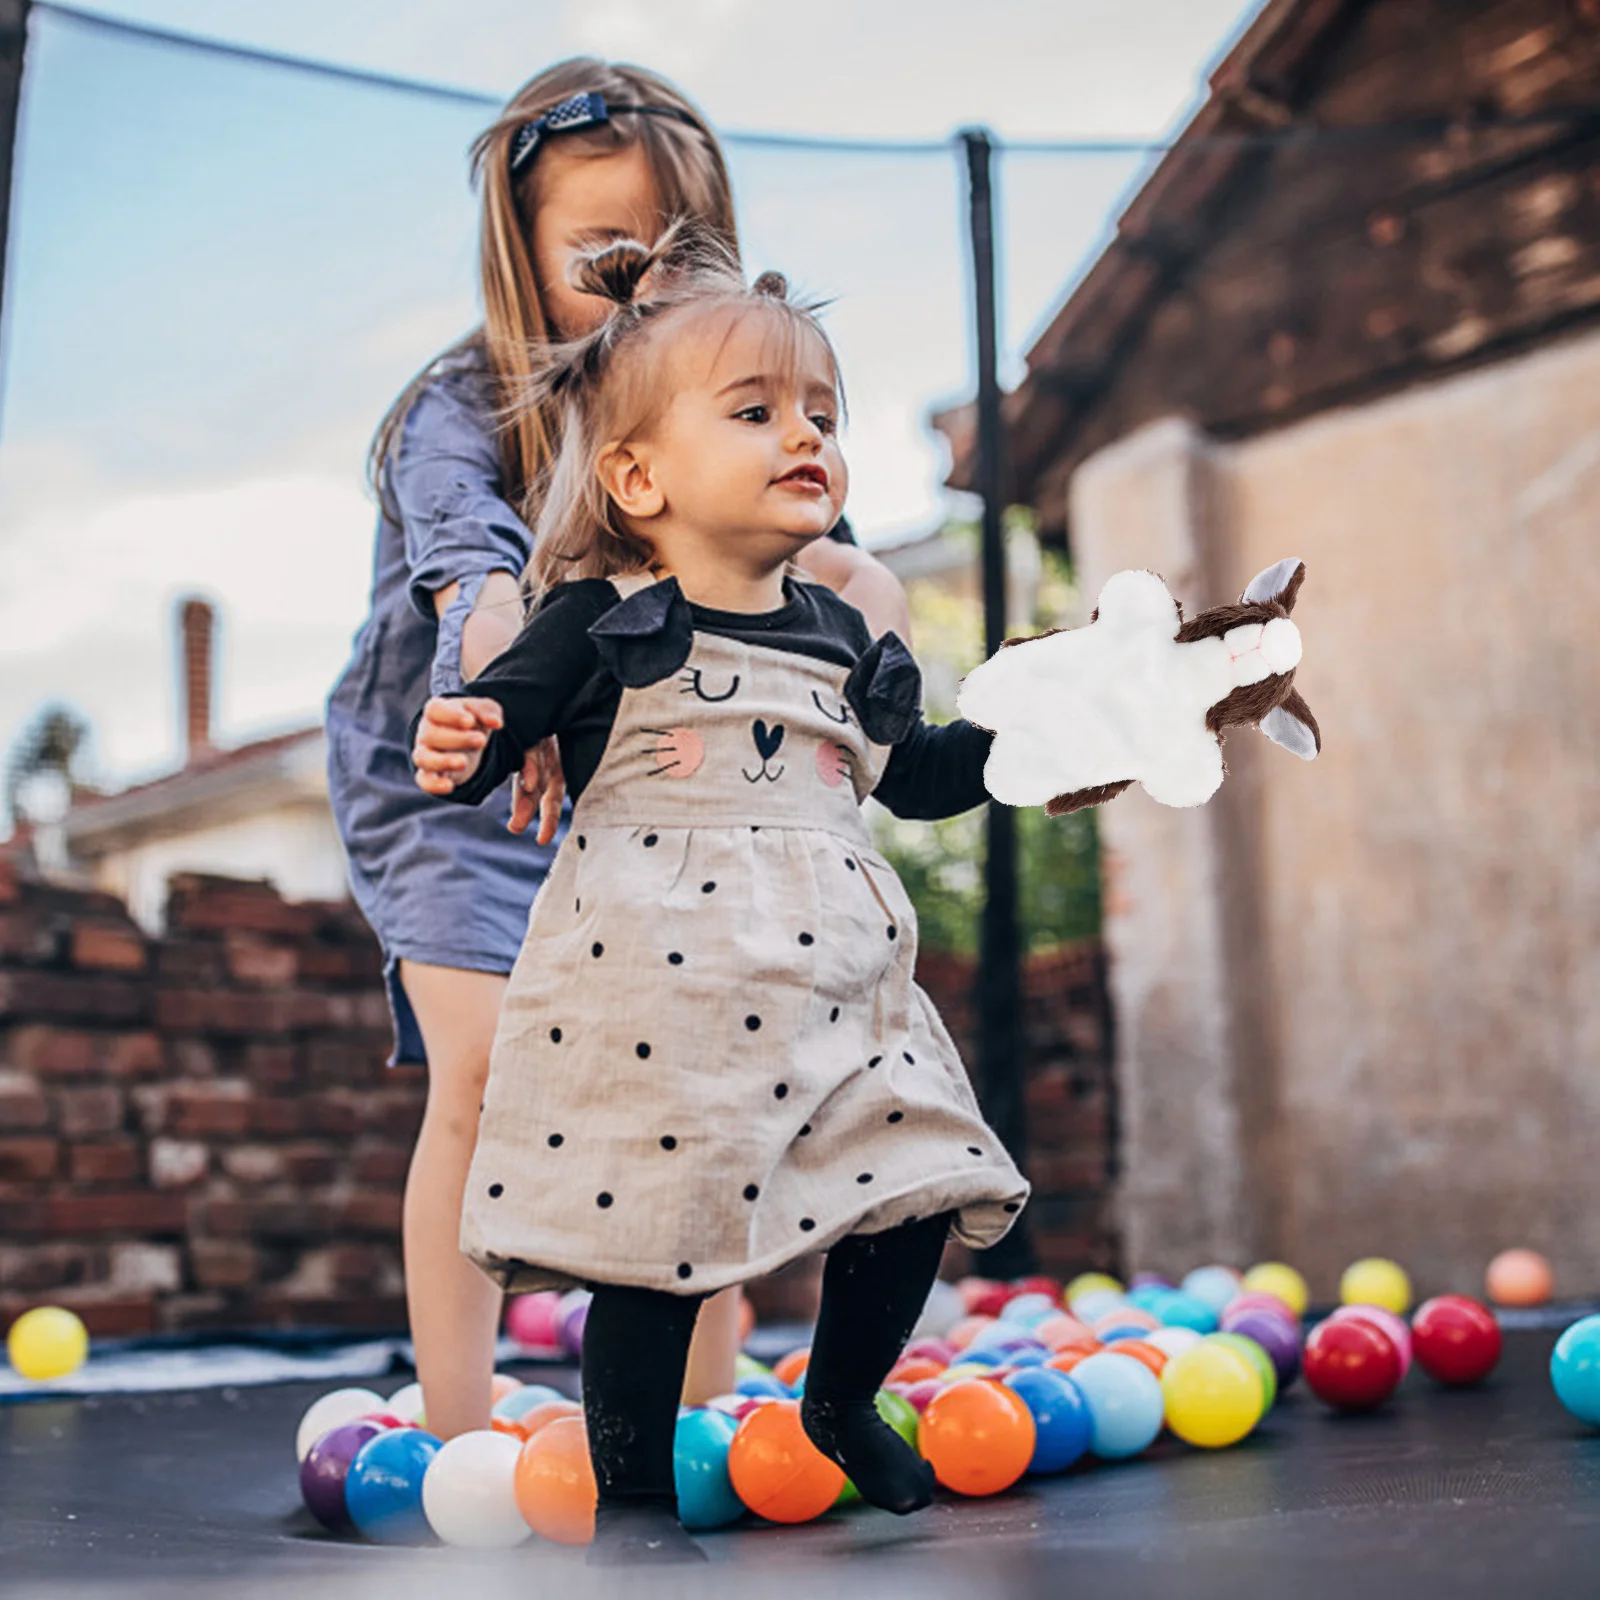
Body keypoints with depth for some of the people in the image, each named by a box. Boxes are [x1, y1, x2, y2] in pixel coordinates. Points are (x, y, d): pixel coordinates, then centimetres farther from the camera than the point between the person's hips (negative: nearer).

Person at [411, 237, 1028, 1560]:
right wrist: (460, 751, -26)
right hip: (653, 989, -5)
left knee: (915, 1198, 6)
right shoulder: (601, 623, -4)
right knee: (651, 1242, -2)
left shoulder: (837, 633, 13)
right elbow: (492, 725, -5)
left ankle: (843, 1403, 34)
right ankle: (633, 1498, 18)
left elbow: (913, 771, 23)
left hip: (832, 981, 6)